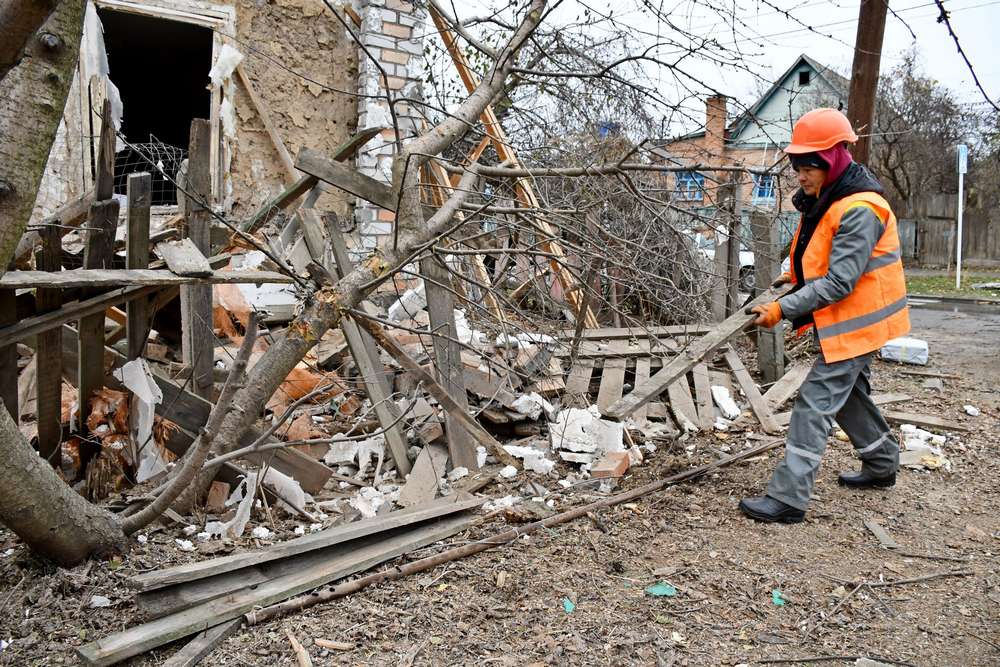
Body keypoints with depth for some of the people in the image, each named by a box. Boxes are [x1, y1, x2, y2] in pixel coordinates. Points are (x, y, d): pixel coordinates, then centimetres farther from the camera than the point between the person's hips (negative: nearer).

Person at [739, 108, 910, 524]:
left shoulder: (860, 210, -25)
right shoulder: (827, 200, 5)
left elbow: (839, 283, -28)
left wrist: (783, 309, -28)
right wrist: (799, 275, 6)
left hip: (856, 322, -10)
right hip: (847, 321, 10)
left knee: (815, 402, -11)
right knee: (850, 394, 23)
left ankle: (787, 498, -8)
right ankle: (882, 465, 44)